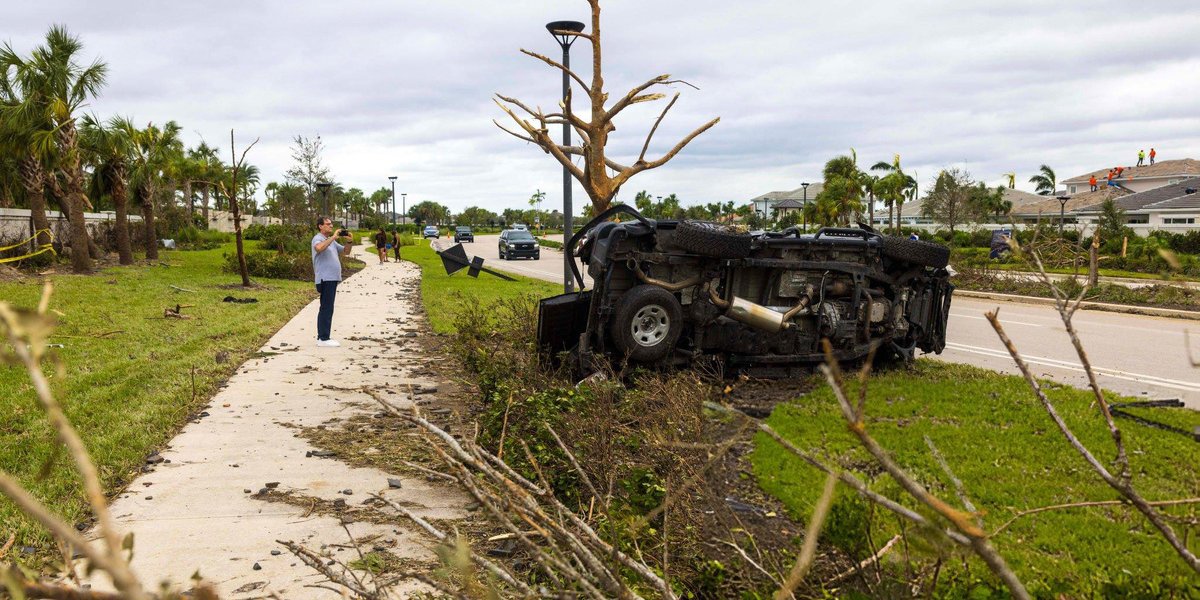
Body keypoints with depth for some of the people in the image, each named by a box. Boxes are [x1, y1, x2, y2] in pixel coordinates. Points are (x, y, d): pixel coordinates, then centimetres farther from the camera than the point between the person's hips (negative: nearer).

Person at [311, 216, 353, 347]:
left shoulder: (331, 241, 20)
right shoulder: (318, 238, -8)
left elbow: (346, 251, 22)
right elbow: (319, 248, -32)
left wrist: (349, 242, 4)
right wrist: (333, 237, -28)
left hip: (332, 278, 10)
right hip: (325, 279, -10)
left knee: (325, 308, 12)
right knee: (327, 308, -11)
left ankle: (321, 337, 18)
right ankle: (323, 339, -10)